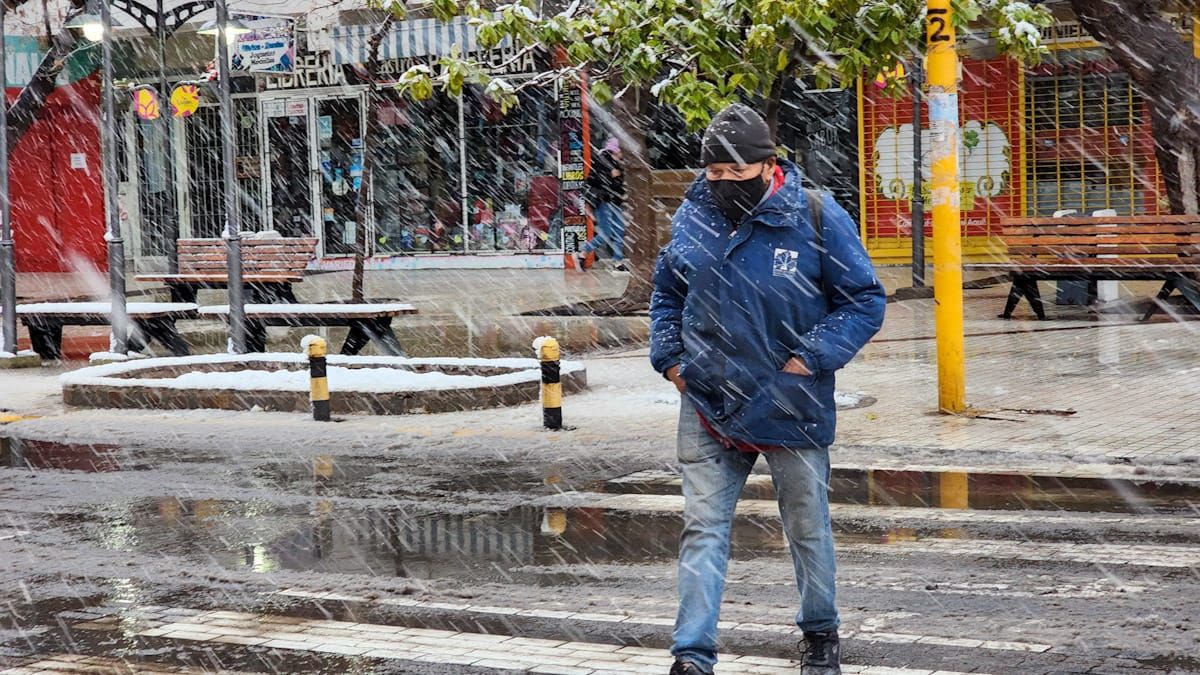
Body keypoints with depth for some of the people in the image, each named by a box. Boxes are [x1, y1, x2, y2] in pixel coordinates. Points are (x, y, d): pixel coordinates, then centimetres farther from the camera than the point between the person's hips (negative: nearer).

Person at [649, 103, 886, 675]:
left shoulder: (817, 219, -9)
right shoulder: (693, 218, 2)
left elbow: (865, 300, -4)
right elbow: (666, 292, 18)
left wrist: (812, 358, -14)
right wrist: (670, 357, 4)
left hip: (791, 408, -2)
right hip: (707, 407, 2)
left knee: (808, 529, 12)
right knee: (702, 529, -2)